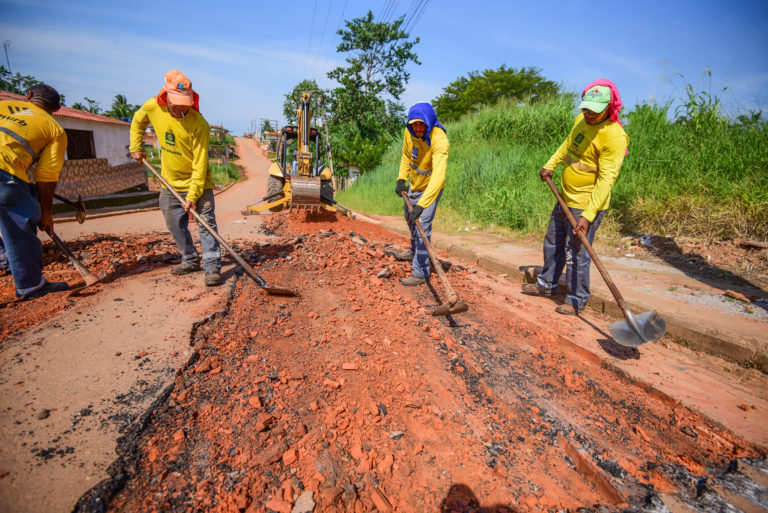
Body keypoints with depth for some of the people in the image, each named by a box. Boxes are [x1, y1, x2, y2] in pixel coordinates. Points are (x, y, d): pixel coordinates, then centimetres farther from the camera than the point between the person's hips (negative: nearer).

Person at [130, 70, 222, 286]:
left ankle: (212, 266, -4)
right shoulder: (153, 107, -10)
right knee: (175, 225, 12)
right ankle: (190, 260, 27)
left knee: (206, 222, -9)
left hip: (197, 182, -5)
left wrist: (192, 196, -26)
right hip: (170, 181, 6)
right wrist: (136, 147, 10)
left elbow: (200, 164, -24)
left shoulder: (199, 124, -24)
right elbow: (138, 121, 16)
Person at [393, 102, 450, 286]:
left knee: (422, 226, -17)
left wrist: (421, 205, -52)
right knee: (410, 218, 25)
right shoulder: (410, 132, -13)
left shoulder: (439, 140, -34)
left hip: (430, 188, -8)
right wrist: (401, 179, -7)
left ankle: (420, 272, -7)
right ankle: (414, 251, 51)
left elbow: (438, 176, -44)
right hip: (414, 184, 8)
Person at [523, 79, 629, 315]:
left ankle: (577, 300, 14)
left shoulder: (614, 136, -21)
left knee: (576, 253, -3)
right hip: (566, 198, 9)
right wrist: (550, 165, 14)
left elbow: (606, 180, -25)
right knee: (553, 243, 19)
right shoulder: (581, 120, 4)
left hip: (587, 204, -9)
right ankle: (547, 284, 38)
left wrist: (588, 215, -30)